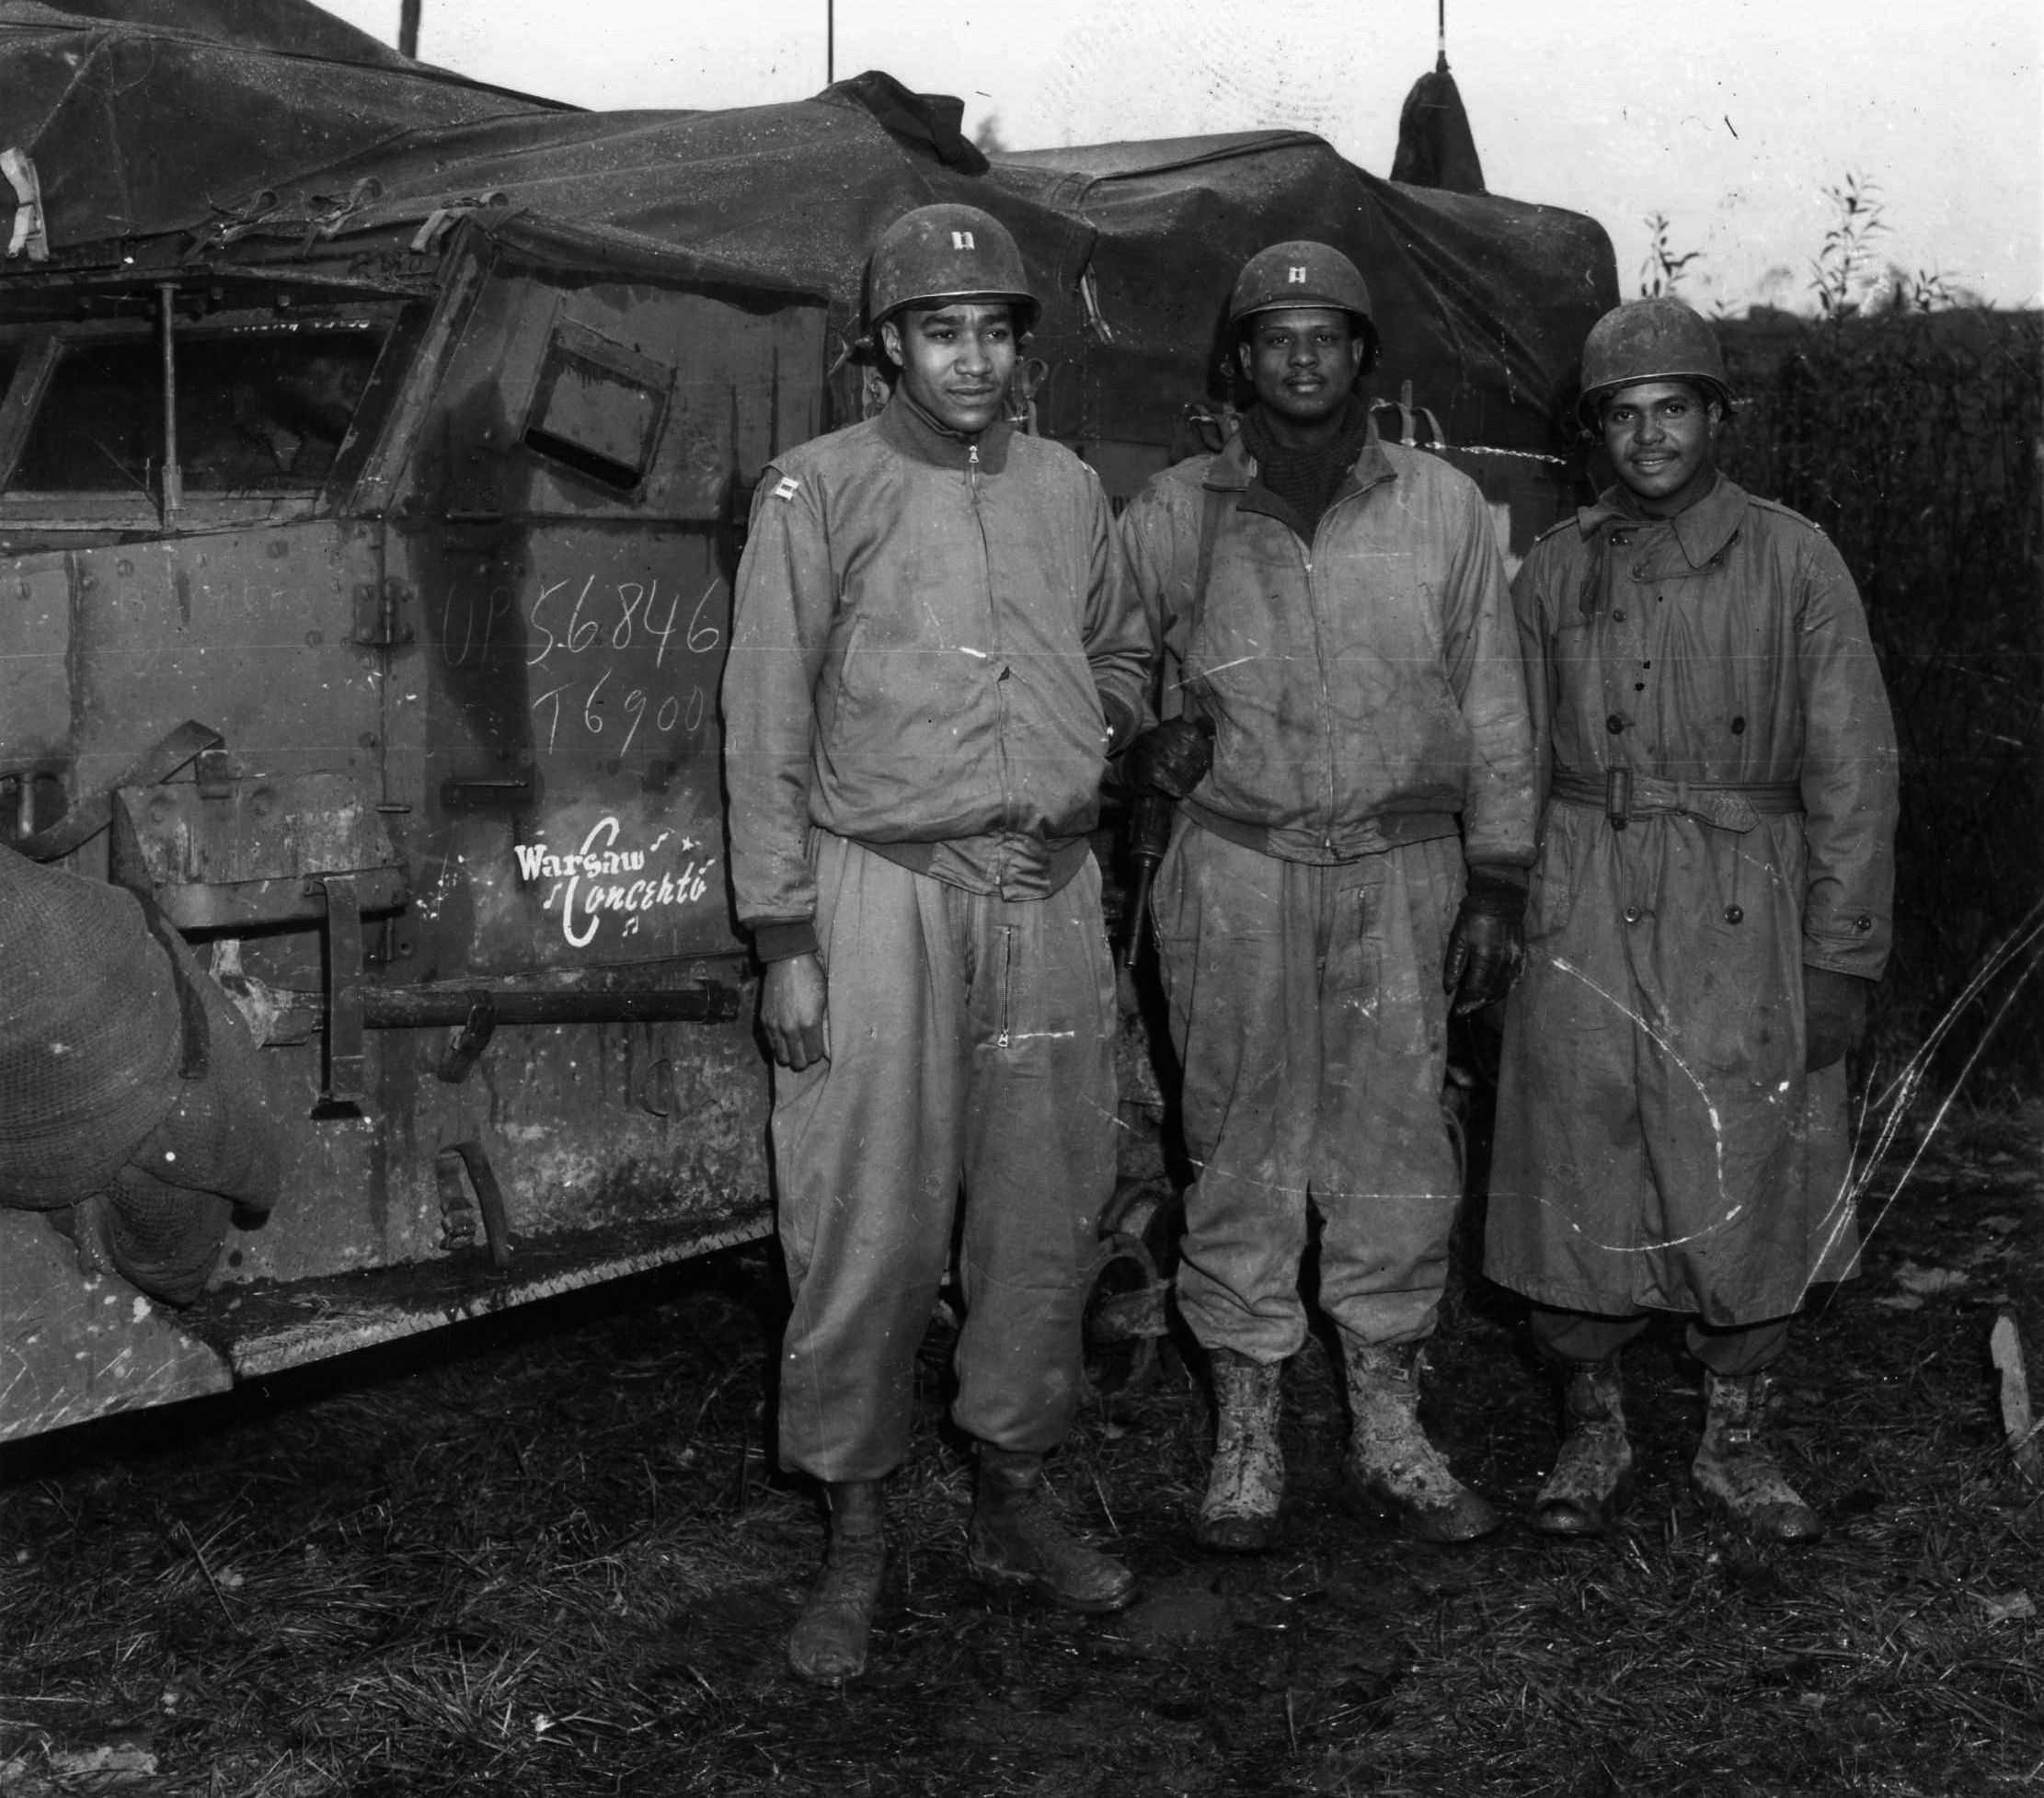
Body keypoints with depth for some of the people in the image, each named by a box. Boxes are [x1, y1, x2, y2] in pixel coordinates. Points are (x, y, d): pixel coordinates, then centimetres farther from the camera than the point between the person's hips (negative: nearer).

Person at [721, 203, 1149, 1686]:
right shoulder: (821, 490, -2)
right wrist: (784, 938, -8)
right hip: (885, 894, -4)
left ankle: (1017, 1505, 27)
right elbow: (766, 726, -4)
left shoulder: (1068, 489, 11)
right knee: (869, 1233, -2)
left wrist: (1082, 746, 6)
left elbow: (1124, 657, 26)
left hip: (1052, 894, 5)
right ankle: (855, 1545, 12)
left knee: (1045, 1218, 11)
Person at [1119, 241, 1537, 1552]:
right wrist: (1147, 740, -6)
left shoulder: (1443, 507, 5)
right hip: (1236, 869, 0)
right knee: (1243, 1152, 3)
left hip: (1403, 867, 1)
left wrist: (1497, 884, 2)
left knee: (1397, 1151, 5)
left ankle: (1390, 1430, 20)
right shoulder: (1175, 514, 5)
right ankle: (1247, 1435, 16)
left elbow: (1494, 709, 6)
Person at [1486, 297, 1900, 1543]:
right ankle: (1594, 1437, 22)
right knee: (1579, 1179, 4)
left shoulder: (1794, 562, 1)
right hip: (1585, 912, 1)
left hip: (1745, 915, -1)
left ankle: (1737, 1442, 23)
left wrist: (1844, 958, -5)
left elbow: (1853, 771, -1)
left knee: (1756, 1182, 5)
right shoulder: (1559, 570, 7)